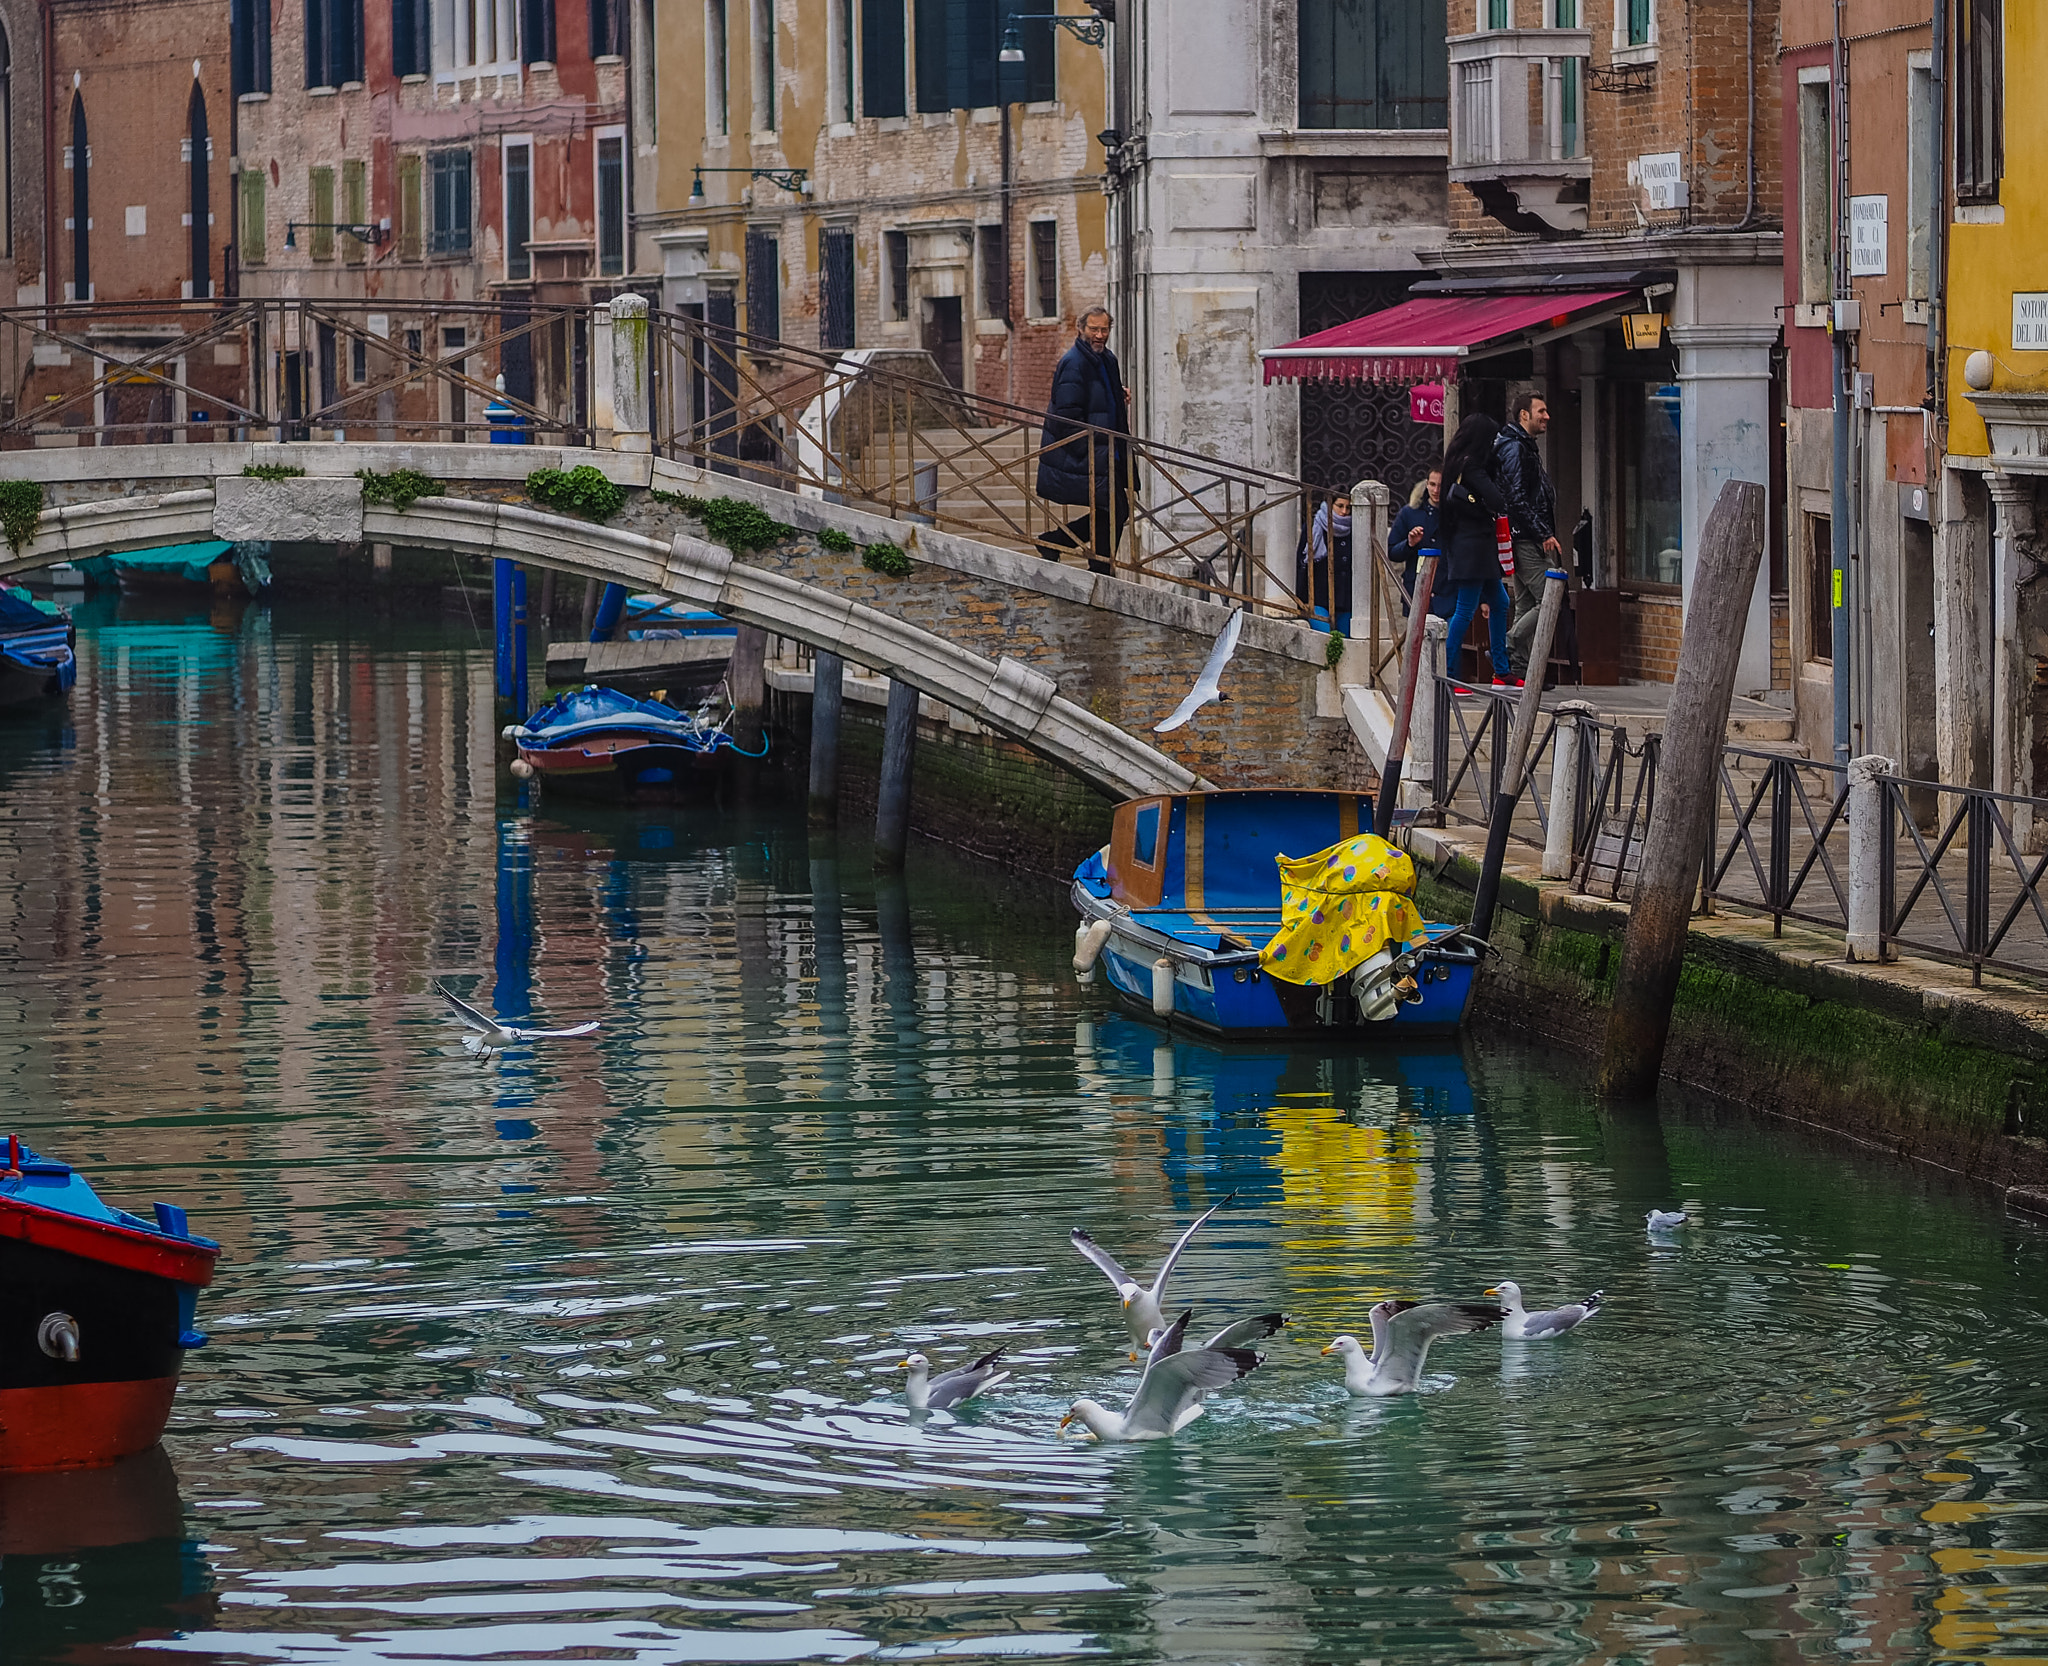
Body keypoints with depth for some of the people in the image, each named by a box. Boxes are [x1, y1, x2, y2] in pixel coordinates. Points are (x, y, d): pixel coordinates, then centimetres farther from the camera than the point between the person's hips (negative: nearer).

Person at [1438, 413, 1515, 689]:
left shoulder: (1461, 462, 13)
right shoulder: (1471, 465, -16)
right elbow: (1495, 500, -22)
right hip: (1473, 544, -10)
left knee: (1499, 603, 17)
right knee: (1466, 609, -8)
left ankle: (1501, 672, 21)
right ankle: (1448, 675, -7)